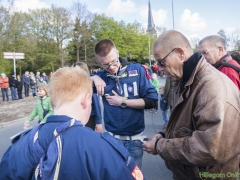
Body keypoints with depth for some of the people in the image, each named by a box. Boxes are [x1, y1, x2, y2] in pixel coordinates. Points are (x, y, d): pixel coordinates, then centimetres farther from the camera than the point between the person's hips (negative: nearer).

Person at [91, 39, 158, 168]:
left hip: (134, 138, -1)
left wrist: (123, 102, -12)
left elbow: (152, 101, -10)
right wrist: (93, 78, -12)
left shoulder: (137, 70, -7)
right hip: (111, 137, 2)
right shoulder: (101, 76, 0)